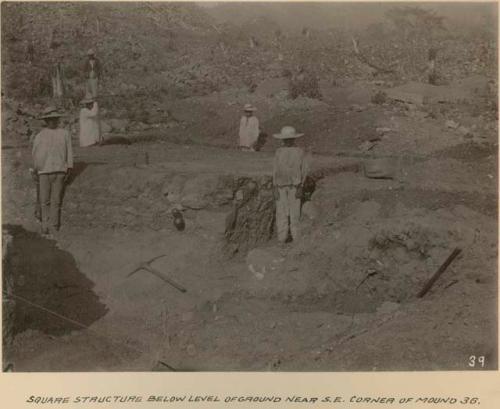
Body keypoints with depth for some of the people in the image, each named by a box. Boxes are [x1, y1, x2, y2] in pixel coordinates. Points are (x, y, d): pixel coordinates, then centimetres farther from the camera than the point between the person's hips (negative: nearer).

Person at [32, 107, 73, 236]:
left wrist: (69, 168, 0)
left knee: (56, 201, 0)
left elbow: (69, 152, 8)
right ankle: (45, 226, 9)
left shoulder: (64, 134, 10)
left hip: (60, 171, 0)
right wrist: (36, 172, 9)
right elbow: (35, 155, 11)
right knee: (45, 201, 0)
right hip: (44, 171, 0)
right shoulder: (40, 136, 8)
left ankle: (54, 227, 6)